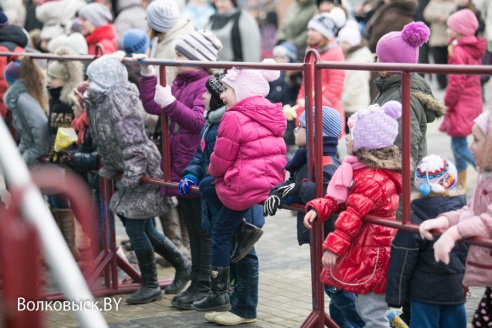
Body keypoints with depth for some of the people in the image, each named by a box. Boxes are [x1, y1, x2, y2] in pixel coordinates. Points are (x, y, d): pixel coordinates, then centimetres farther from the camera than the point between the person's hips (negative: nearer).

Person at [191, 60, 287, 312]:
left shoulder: (234, 118, -14)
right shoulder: (271, 115, 12)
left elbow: (221, 160, -11)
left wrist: (213, 170, 14)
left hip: (244, 187, -8)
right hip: (271, 179, 8)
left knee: (221, 235, 9)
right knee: (207, 187, 26)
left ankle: (218, 295, 15)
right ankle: (244, 230, 14)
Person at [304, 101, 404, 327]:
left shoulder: (372, 179, -24)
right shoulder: (360, 170, 11)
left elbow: (353, 215, -27)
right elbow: (338, 198, 11)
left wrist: (333, 247, -28)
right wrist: (317, 208, -7)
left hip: (372, 257, -11)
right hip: (363, 253, 11)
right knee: (365, 309, 20)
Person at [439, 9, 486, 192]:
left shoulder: (459, 52, -18)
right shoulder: (473, 50, 11)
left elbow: (456, 83, -20)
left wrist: (447, 104, -10)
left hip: (461, 106, -9)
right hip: (473, 103, 9)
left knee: (460, 146, -7)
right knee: (457, 144, 16)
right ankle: (461, 184, 22)